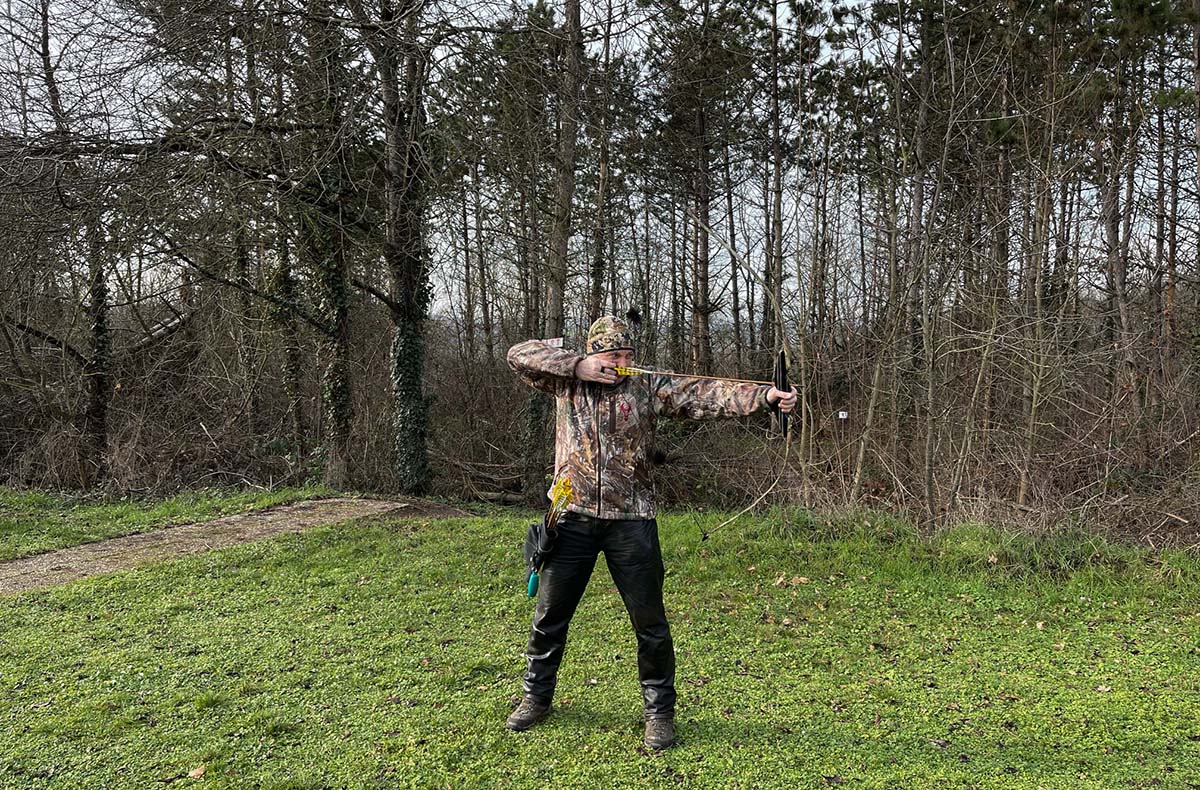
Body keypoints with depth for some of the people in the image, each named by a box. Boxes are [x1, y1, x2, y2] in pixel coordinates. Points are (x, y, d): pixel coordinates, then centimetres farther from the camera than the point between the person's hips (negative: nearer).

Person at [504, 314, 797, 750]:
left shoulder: (648, 387, 0)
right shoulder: (567, 382, 4)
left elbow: (706, 394, -11)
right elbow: (519, 354, -4)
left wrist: (764, 395, -26)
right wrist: (578, 366, -14)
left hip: (630, 522, -1)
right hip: (572, 520, 1)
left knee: (650, 621, 4)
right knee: (549, 615, 12)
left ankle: (659, 711, 22)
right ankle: (536, 697, 33)